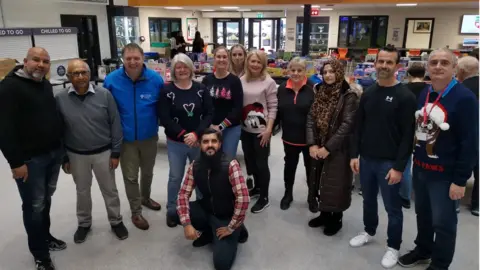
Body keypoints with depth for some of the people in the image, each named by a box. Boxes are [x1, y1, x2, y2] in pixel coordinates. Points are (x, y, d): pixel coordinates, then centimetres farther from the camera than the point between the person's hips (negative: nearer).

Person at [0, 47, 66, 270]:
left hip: (54, 154, 7)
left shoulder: (46, 84, 11)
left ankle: (45, 236, 39)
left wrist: (60, 148, 18)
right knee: (34, 205, 3)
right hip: (30, 159, -7)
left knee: (46, 199, 20)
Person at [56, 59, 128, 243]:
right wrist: (63, 158, 1)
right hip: (76, 156, 1)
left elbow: (115, 124, -7)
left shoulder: (104, 95, -12)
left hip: (103, 153, -1)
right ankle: (84, 223, 40)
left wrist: (115, 152, -7)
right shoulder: (60, 99, -9)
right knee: (82, 191, 19)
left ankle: (116, 221, 34)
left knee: (109, 189, 14)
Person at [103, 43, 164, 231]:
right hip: (126, 139, -1)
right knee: (130, 177, 8)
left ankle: (146, 198, 48)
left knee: (147, 172, 22)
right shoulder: (111, 80, -13)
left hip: (149, 137, 2)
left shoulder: (155, 79, -12)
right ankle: (136, 212, 26)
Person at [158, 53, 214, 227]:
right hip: (176, 143, -1)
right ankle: (172, 210, 29)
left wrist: (196, 134, -17)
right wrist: (183, 135, -18)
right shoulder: (167, 91, -6)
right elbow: (164, 119, -11)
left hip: (199, 141, 2)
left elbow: (209, 114, -5)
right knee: (175, 177, 11)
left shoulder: (201, 89, 0)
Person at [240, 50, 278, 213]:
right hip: (245, 129, 5)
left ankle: (264, 198, 17)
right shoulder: (241, 81, 3)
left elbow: (273, 108, -9)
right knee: (249, 161, 18)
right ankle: (257, 187, 40)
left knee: (261, 163, 2)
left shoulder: (269, 82, -9)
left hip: (261, 130, -5)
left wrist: (269, 129, -14)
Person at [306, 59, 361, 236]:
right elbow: (311, 118, 3)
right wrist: (312, 144, -9)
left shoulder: (349, 95, -12)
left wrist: (328, 147, -18)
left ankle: (336, 219, 23)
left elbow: (347, 125, -17)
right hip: (318, 148, 6)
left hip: (338, 149, -6)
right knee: (321, 182, 14)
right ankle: (324, 214, 32)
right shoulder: (320, 92, 7)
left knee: (335, 185, 3)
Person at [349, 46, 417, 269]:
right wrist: (355, 154, 4)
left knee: (392, 207, 7)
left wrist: (399, 167, -15)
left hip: (389, 163, -5)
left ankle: (393, 247, 25)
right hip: (366, 159, 5)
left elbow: (408, 135, -13)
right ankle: (369, 232, 40)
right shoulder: (368, 93, 7)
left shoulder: (405, 97, -11)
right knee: (368, 200, 19)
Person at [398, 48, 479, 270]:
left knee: (443, 222, 9)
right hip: (419, 168, 6)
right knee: (422, 214, 22)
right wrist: (413, 159, 11)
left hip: (444, 174, -6)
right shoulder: (423, 94, 7)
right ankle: (422, 250, 43)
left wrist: (460, 180, -16)